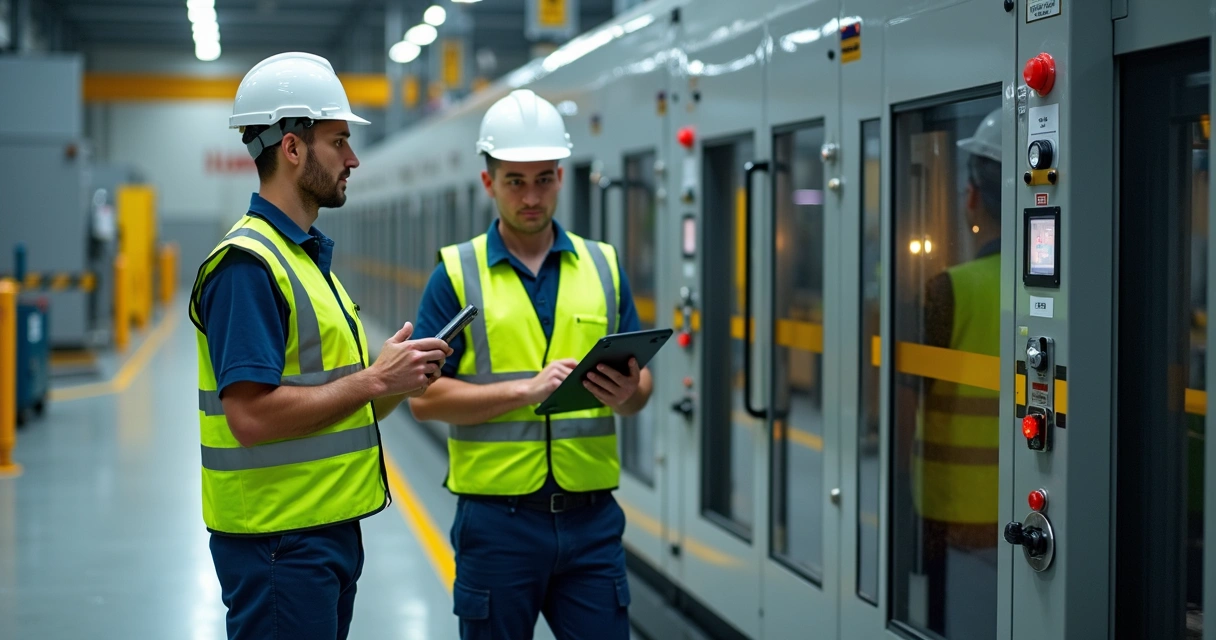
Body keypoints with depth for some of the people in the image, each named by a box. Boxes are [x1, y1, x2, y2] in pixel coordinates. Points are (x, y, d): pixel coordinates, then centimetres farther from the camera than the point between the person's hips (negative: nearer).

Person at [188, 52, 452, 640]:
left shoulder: (307, 254, 15)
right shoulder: (247, 264, -17)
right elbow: (251, 417, -25)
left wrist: (397, 380, 2)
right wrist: (374, 380, -18)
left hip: (329, 526, 10)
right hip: (278, 540, -10)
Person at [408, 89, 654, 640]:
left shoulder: (603, 267, 10)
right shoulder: (457, 274, 0)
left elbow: (639, 384, 11)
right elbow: (424, 397, -7)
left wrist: (626, 393, -13)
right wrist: (528, 389, -17)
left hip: (590, 517, 2)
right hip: (497, 519, -2)